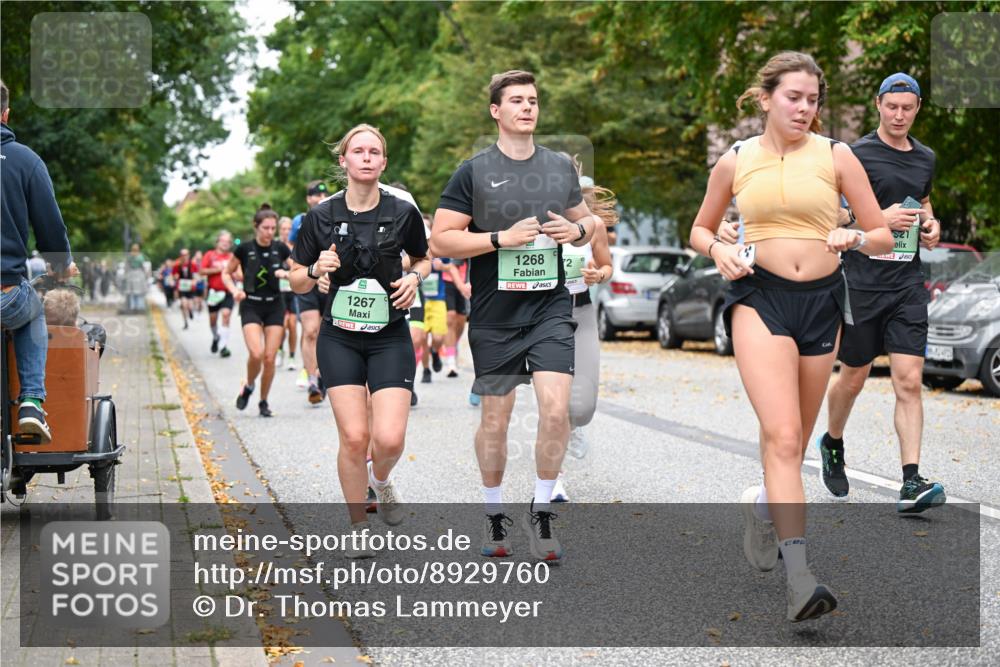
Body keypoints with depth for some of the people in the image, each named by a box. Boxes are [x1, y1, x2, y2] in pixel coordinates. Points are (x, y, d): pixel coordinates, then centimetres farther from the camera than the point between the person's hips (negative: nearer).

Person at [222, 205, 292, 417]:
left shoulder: (281, 249, -1)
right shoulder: (244, 249, -7)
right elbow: (226, 273, 6)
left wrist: (286, 274, -10)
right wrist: (235, 290, -12)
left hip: (275, 306, 2)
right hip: (251, 306, -2)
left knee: (270, 358, -3)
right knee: (256, 354, -19)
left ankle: (264, 401, 14)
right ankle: (248, 386, 11)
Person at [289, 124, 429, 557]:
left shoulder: (403, 213, -2)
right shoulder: (320, 217, -2)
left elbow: (422, 259, 16)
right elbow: (297, 282, 5)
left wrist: (414, 278, -5)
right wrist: (318, 269, -16)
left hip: (390, 338, 0)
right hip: (340, 338, 0)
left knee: (389, 439, -12)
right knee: (354, 436, -9)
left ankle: (380, 479, 26)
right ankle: (358, 526, 12)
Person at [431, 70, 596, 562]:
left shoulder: (561, 167, 9)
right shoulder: (474, 171, -3)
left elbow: (585, 220, 23)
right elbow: (440, 241, -7)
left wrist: (577, 230, 0)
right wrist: (502, 238, -16)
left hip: (551, 307, 2)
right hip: (494, 316, -2)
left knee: (556, 410, -12)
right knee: (495, 418, 7)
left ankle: (540, 512, 4)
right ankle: (494, 514, 25)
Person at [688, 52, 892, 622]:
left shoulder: (836, 157, 4)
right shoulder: (735, 163, 5)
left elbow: (884, 237, 6)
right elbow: (700, 229, 19)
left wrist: (855, 238, -16)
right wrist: (719, 250, -3)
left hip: (822, 301, 2)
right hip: (760, 298, -2)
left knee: (794, 439, 13)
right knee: (783, 435, -18)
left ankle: (765, 506, 46)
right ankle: (800, 579, -24)